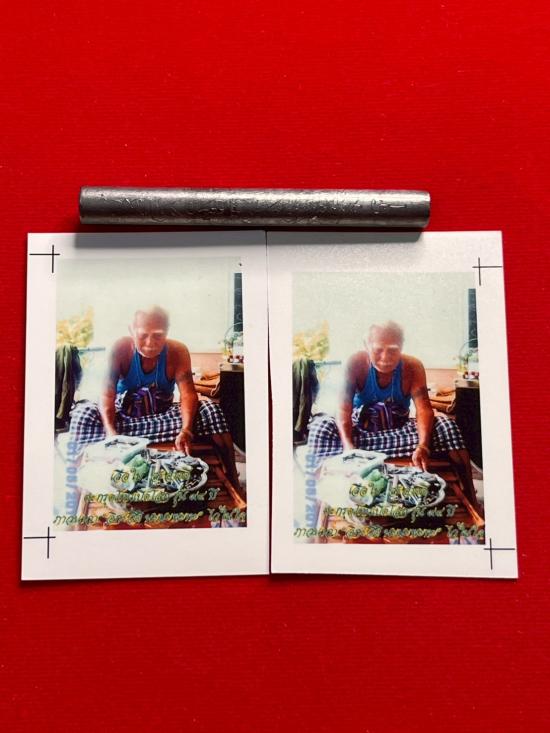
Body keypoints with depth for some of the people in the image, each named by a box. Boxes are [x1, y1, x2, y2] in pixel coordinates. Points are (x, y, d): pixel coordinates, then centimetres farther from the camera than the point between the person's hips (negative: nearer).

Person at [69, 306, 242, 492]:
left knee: (210, 409, -24)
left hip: (164, 416, 1)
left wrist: (186, 430, -43)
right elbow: (107, 394, -24)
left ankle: (232, 481, -21)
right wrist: (110, 432, -42)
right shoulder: (120, 349, -18)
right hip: (125, 416, 0)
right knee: (83, 412, -29)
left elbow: (188, 394, -24)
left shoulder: (177, 351, -15)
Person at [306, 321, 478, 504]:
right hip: (361, 430, -1)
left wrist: (423, 446, -43)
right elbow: (344, 408, -26)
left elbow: (424, 409, -23)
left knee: (446, 425, -23)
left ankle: (470, 501, -19)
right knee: (321, 426, -30)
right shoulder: (356, 364, -18)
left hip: (400, 431, 1)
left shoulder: (412, 367, -13)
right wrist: (348, 445, -44)